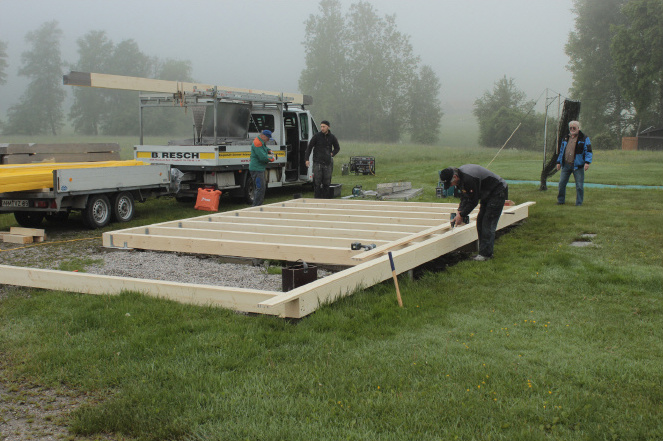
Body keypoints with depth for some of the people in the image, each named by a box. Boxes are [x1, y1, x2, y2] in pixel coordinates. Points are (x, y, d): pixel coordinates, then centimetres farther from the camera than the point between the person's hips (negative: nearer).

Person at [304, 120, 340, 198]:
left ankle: (325, 198, 12)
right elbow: (309, 147, 2)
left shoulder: (332, 137, 6)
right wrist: (307, 159, -6)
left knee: (326, 182, 4)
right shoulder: (317, 136, -2)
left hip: (328, 162, 3)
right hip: (317, 162, -2)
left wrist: (332, 154, 3)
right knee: (317, 181, -6)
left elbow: (337, 148, 21)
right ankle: (317, 198, 0)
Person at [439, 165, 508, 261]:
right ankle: (484, 252, 13)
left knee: (488, 224, -13)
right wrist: (460, 211, -5)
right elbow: (464, 196, 7)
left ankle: (486, 254, -9)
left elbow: (473, 201, -25)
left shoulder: (469, 179, -34)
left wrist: (461, 215, -16)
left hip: (498, 192, -10)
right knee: (480, 222, 8)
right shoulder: (460, 177, -3)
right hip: (487, 194, 10)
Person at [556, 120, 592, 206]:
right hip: (566, 165, 4)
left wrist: (587, 162, -16)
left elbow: (588, 151, -5)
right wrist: (559, 162, 19)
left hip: (578, 165, -4)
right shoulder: (565, 138, 16)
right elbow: (561, 150, 23)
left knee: (579, 186, -2)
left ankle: (579, 203, 7)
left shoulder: (584, 138, 0)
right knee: (562, 183, 4)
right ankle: (561, 201, 17)